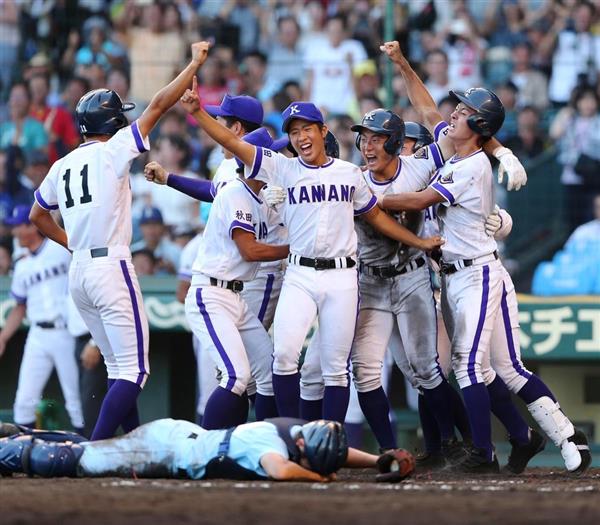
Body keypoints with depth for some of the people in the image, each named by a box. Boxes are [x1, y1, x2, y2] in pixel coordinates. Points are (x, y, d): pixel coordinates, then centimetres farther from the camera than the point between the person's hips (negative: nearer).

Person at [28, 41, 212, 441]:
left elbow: (38, 216, 23)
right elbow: (159, 105, -7)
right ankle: (96, 451, -19)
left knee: (120, 367, 17)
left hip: (79, 272, 8)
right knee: (134, 369, -7)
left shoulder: (62, 167, 12)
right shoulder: (111, 152, -7)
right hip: (112, 269, -8)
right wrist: (195, 64, -1)